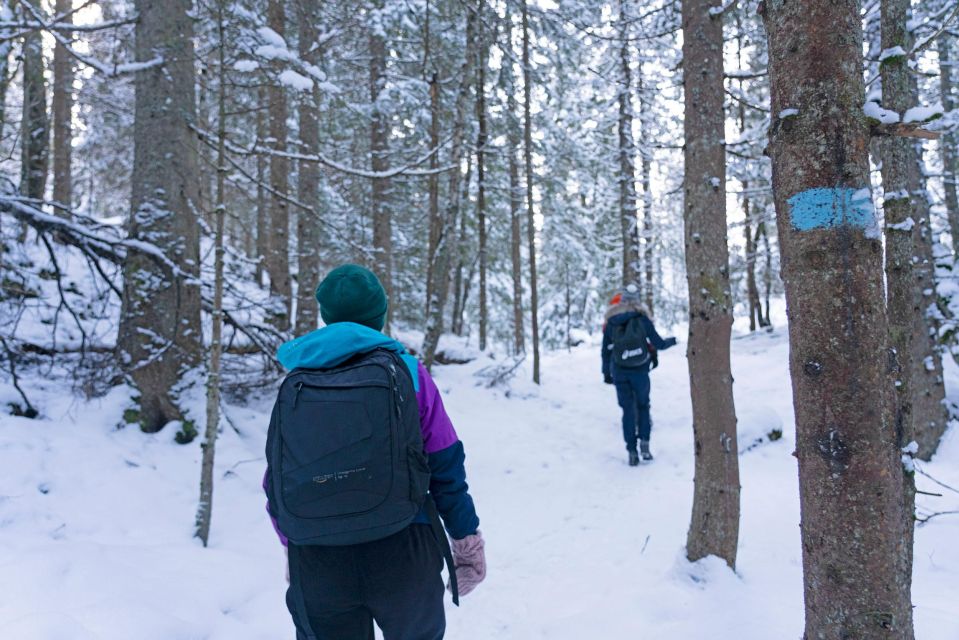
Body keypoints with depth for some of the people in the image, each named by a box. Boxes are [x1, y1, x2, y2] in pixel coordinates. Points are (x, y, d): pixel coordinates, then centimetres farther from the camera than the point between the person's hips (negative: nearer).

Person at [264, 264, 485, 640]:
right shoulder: (405, 371, -5)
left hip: (316, 565, 2)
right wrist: (467, 540, 6)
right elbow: (446, 467, -5)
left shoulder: (295, 385, 2)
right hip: (402, 553, -1)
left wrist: (292, 546, 24)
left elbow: (276, 482, 9)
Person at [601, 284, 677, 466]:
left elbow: (605, 350, 3)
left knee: (627, 410, 8)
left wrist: (606, 372, 11)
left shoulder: (611, 322, 0)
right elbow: (658, 344, -4)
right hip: (640, 370, -1)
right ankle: (644, 444, 2)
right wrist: (672, 341, 16)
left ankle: (632, 451, 5)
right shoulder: (642, 318, -6)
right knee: (643, 405, 16)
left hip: (619, 371, 1)